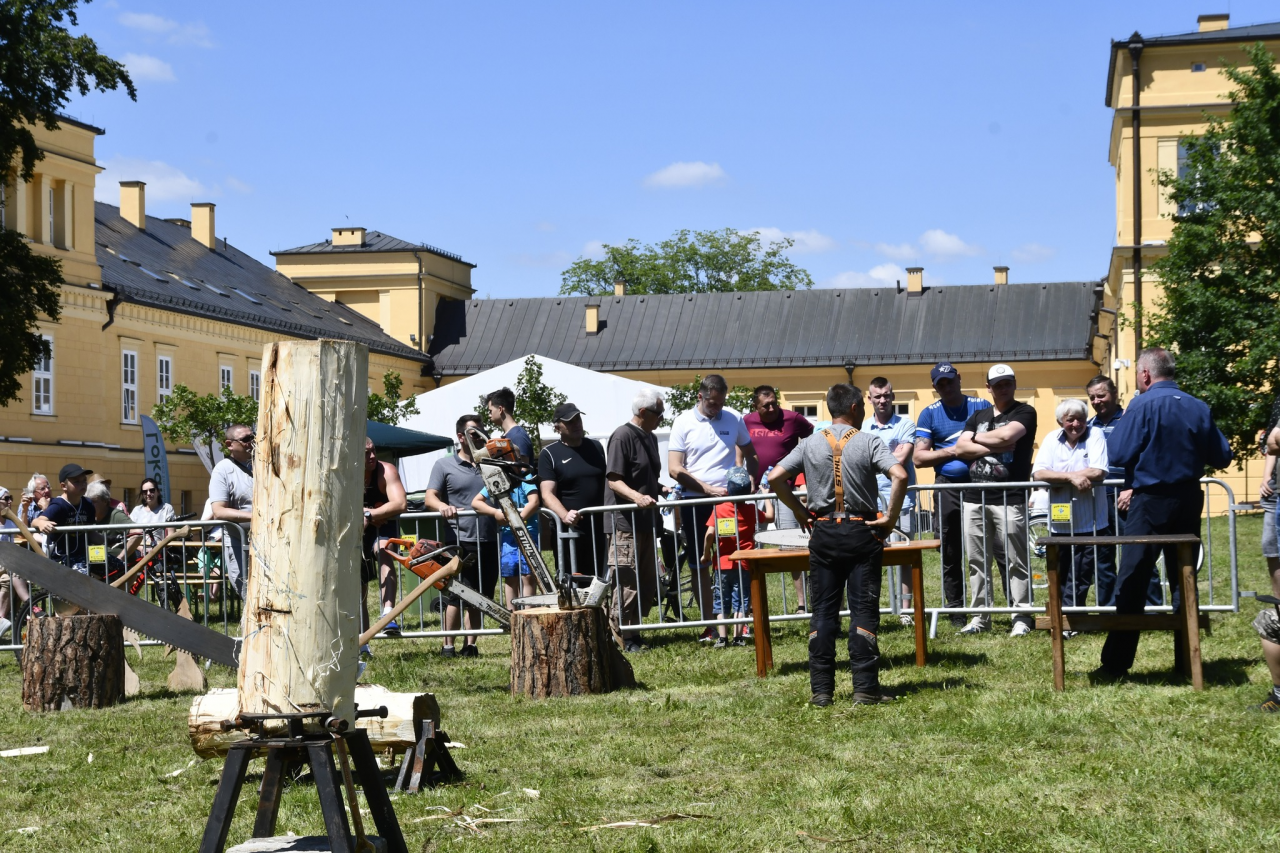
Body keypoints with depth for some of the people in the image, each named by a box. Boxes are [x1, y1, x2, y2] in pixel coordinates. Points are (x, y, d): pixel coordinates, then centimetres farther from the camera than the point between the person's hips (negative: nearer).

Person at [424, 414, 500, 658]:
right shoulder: (444, 465, 5)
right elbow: (429, 498, -3)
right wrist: (442, 506, -25)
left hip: (488, 540, 4)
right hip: (459, 540, -4)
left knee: (479, 597, 8)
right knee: (456, 596, -7)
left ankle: (470, 645, 16)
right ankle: (448, 646, 0)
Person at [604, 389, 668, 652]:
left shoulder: (649, 438, 16)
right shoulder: (622, 437, -12)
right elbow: (613, 480, -17)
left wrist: (663, 490, 10)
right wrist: (637, 496, -31)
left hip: (646, 521, 9)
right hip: (625, 522, -9)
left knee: (648, 583, 11)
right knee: (628, 583, -7)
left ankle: (633, 632, 19)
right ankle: (625, 637, 0)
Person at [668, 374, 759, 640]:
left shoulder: (733, 419, 4)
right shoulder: (683, 423, -2)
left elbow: (749, 454, 17)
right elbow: (674, 469, -6)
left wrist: (750, 479, -4)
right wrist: (708, 489, -14)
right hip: (695, 503, -1)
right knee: (698, 564, 3)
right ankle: (709, 624, 10)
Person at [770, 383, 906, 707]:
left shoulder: (810, 445, 3)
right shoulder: (868, 443, -6)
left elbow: (775, 478, -3)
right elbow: (900, 476, -20)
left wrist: (800, 512, 7)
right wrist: (891, 517, -9)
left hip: (823, 533, 2)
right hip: (862, 532, -2)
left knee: (822, 612, 6)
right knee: (864, 611, 1)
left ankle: (821, 689, 5)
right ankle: (865, 688, -1)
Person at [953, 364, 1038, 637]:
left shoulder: (1024, 413, 3)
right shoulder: (978, 416, 18)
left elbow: (1006, 435, -15)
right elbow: (960, 449, 5)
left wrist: (977, 439, 2)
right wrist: (995, 446, -7)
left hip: (1009, 499, -5)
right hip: (974, 498, 5)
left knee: (1015, 561, -3)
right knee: (977, 561, 7)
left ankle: (1022, 617, 1)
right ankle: (980, 616, 13)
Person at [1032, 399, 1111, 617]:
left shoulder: (1095, 435, -3)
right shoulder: (1052, 439, 4)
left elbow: (1098, 473, -17)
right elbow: (1038, 474, -8)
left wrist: (1058, 478, -12)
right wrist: (1071, 477, -21)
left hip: (1092, 524, -3)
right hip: (1061, 524, 3)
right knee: (1068, 579, 11)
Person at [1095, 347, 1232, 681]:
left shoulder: (1143, 406, -12)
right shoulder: (1198, 408, 2)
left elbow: (1119, 454, -14)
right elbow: (1222, 457, 6)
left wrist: (1112, 435, 6)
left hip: (1151, 503, -5)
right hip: (1189, 501, 5)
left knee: (1131, 584, -1)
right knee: (1184, 581, 12)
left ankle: (1116, 664, 0)